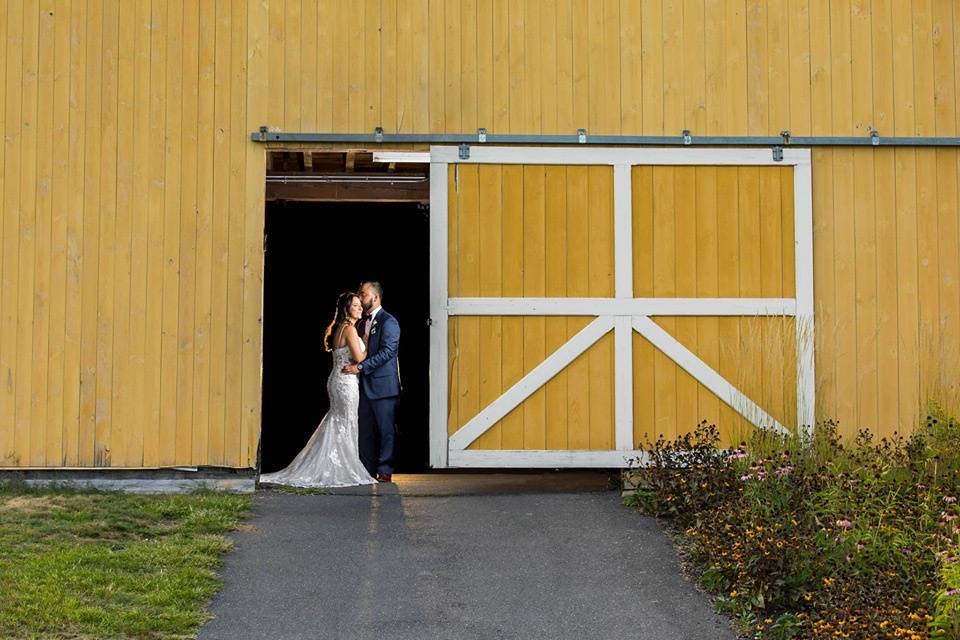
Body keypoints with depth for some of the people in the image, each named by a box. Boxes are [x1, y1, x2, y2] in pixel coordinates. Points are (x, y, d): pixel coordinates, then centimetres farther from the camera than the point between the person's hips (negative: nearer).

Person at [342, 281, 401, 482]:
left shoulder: (388, 322, -8)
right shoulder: (362, 323, 17)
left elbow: (387, 352, -18)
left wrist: (360, 367, -20)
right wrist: (353, 366, 5)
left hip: (383, 384, -8)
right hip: (365, 385, 8)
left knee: (386, 430, -3)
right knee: (366, 431, 9)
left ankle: (385, 472, 0)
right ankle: (367, 471, 14)